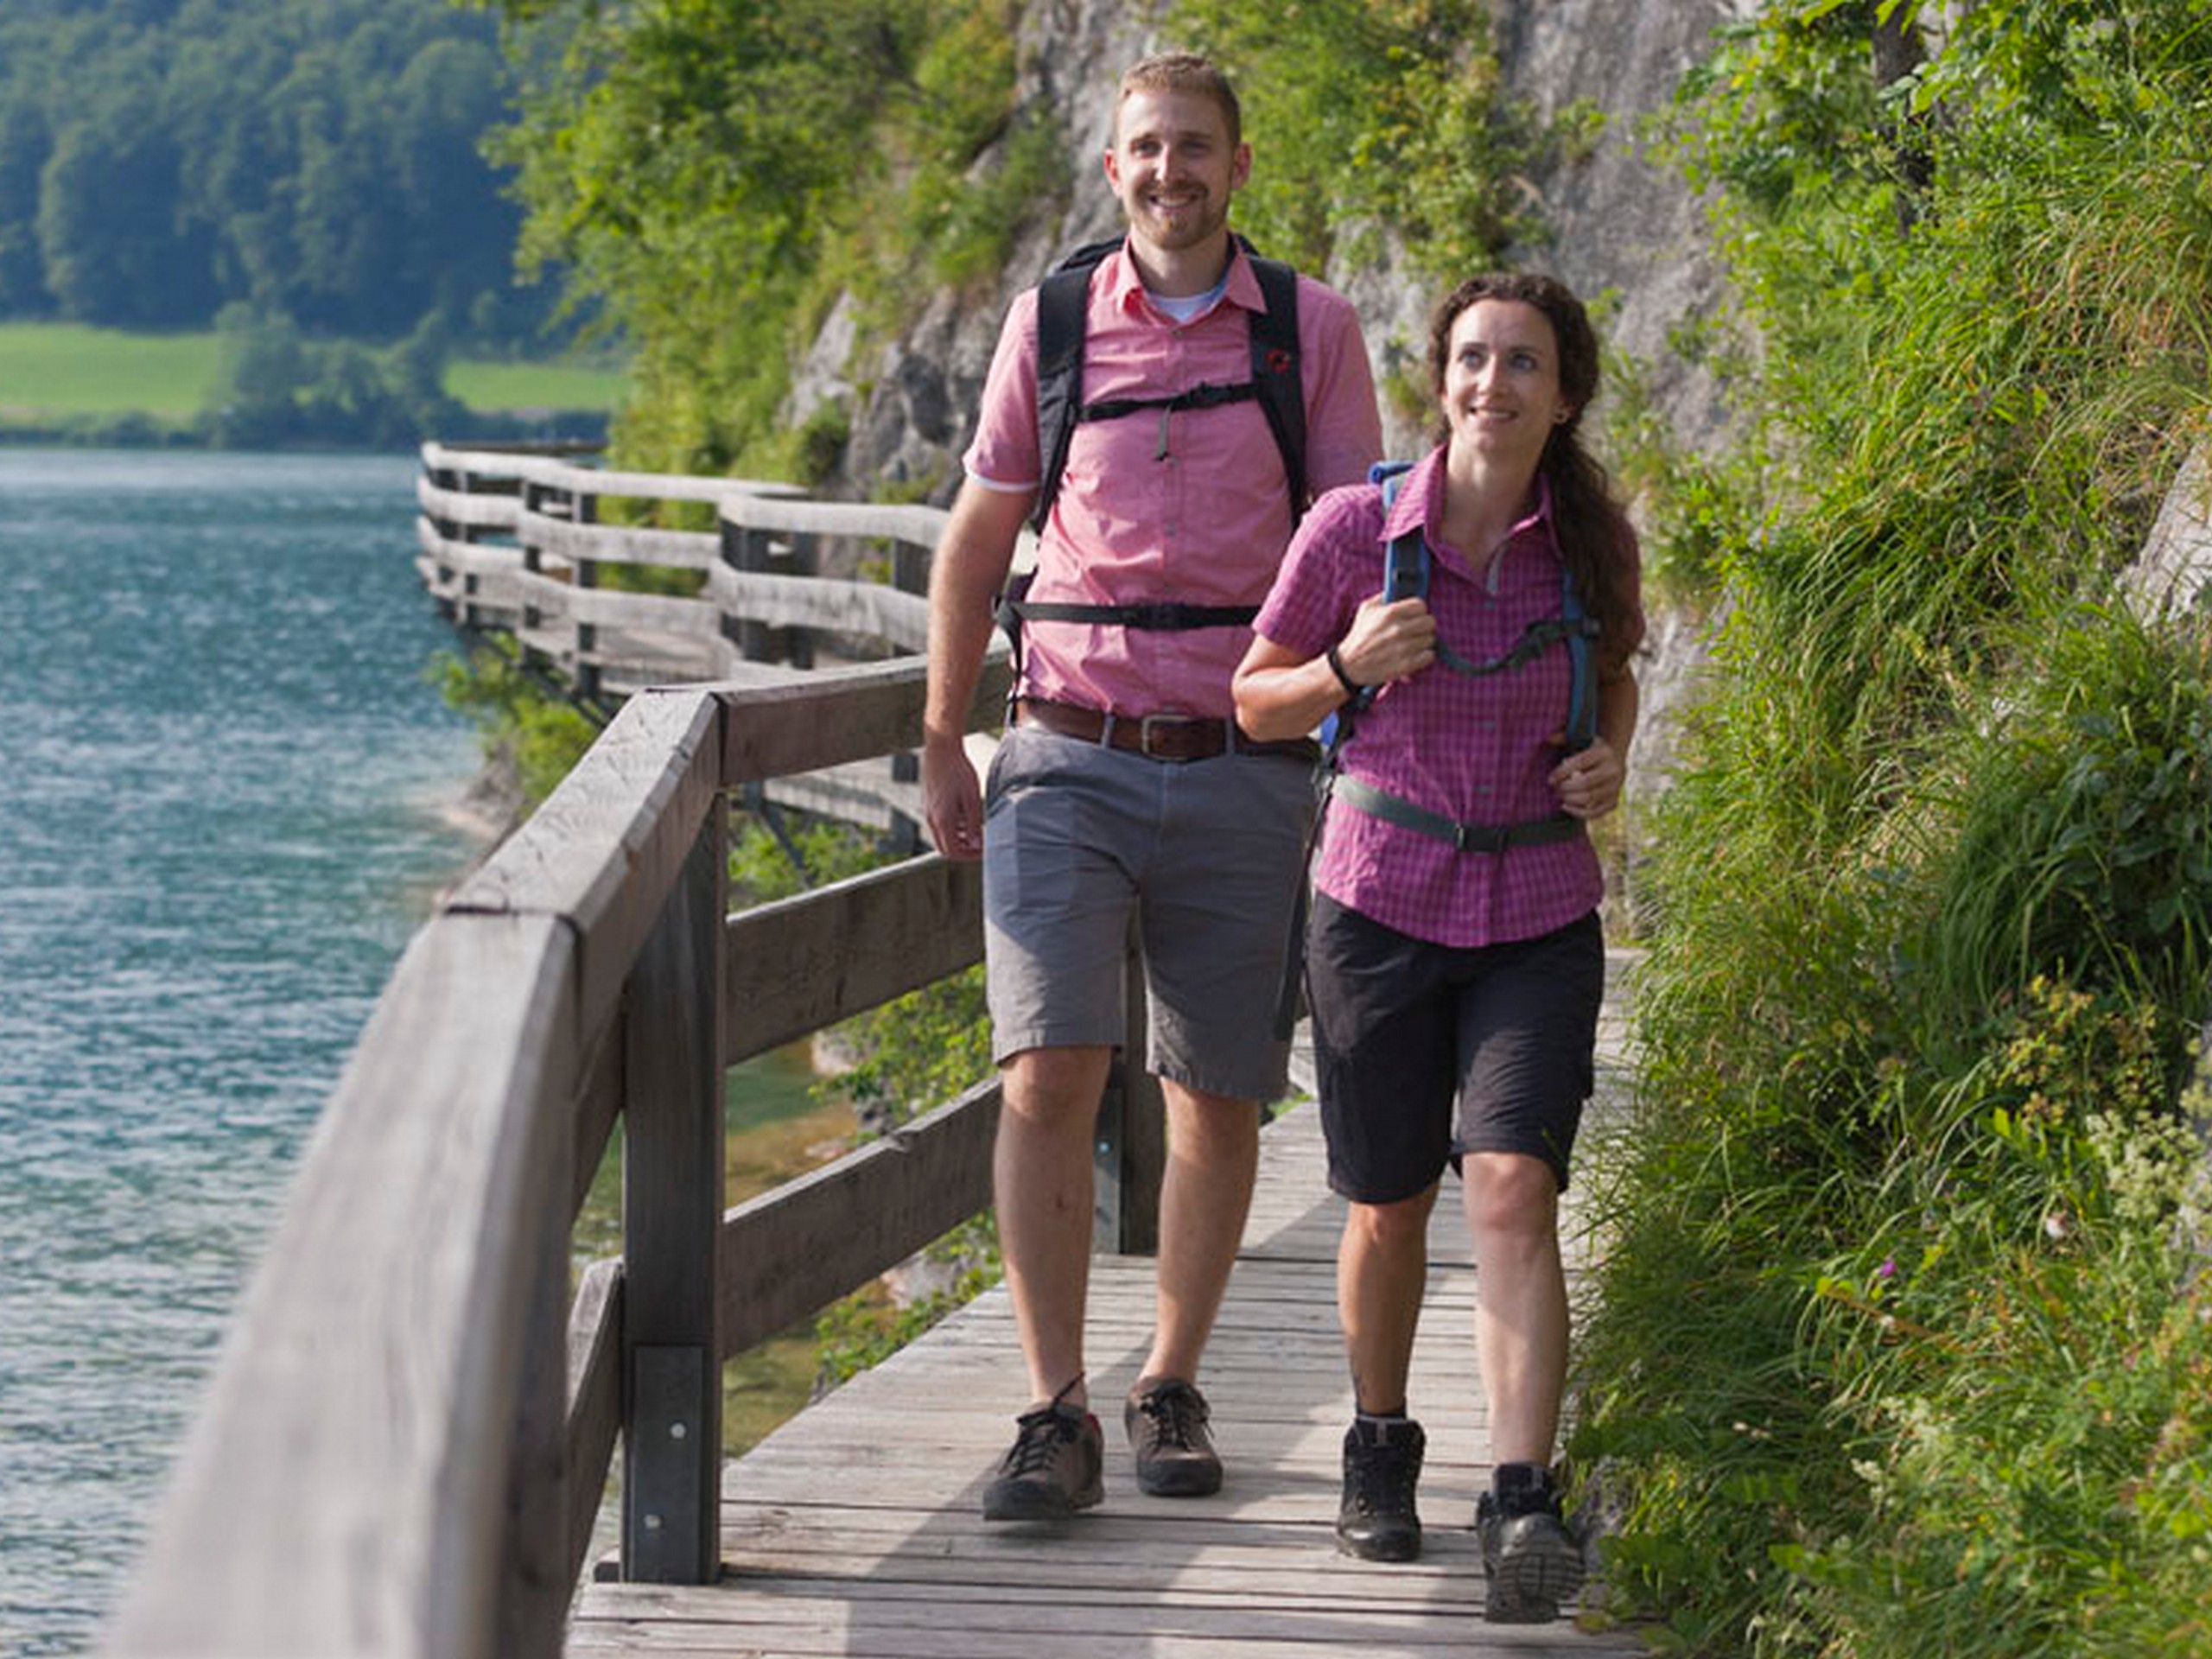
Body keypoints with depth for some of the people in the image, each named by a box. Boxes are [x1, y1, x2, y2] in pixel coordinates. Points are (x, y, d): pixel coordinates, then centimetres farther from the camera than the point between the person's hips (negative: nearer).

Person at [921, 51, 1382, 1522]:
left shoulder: (1311, 329, 4)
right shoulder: (1050, 324, 7)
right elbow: (978, 537, 14)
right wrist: (941, 741, 11)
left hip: (1241, 775, 0)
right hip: (1067, 762, 0)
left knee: (1218, 1100, 6)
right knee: (1049, 1075, -13)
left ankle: (1172, 1391, 21)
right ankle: (1057, 1414, -10)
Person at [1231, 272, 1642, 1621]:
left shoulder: (1591, 544, -3)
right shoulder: (1354, 528, -9)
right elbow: (1257, 702, 3)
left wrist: (1611, 762, -2)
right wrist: (1347, 667, -17)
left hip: (1538, 917, 0)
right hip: (1381, 903, 0)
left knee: (1513, 1193, -17)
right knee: (1389, 1207, 11)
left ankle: (1523, 1505, -23)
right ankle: (1381, 1449, 36)